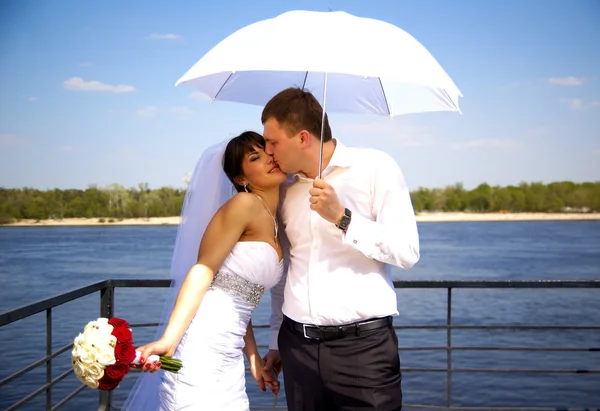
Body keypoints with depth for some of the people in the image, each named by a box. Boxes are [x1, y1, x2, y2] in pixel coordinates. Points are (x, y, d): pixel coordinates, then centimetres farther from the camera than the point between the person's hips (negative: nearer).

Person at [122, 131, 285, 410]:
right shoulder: (244, 204, -9)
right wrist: (169, 339, -28)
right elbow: (202, 271, -18)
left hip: (229, 358, 8)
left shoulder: (276, 224, 15)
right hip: (201, 348, -8)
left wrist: (254, 359, 15)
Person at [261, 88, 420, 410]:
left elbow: (407, 252, -9)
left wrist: (341, 218, -16)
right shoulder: (286, 190, 11)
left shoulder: (375, 167, -4)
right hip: (298, 345, 5)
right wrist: (276, 342, 19)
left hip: (364, 344, -4)